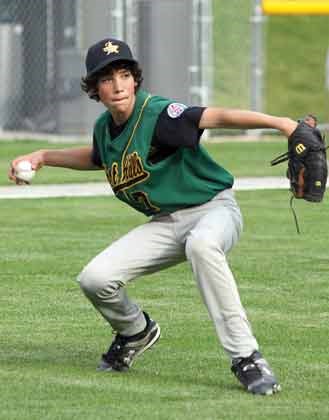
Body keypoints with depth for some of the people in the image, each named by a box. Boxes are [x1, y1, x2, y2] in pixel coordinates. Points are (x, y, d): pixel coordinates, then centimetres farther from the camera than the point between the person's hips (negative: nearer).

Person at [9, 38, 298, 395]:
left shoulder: (156, 114, -20)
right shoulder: (104, 127, 3)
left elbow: (215, 117, -35)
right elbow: (97, 157, 29)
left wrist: (278, 122, -48)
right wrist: (43, 157, 21)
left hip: (214, 208, -7)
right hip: (166, 224, 7)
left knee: (201, 244, -43)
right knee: (95, 279, -11)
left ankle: (247, 359, -39)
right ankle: (136, 332, 25)